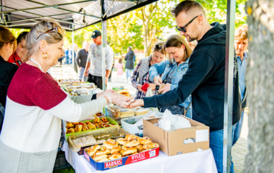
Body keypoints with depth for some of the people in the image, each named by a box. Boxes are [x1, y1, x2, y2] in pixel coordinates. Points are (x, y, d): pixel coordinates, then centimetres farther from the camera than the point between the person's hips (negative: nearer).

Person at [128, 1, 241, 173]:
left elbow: (180, 95, -26)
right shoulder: (221, 36, 5)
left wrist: (144, 101, -22)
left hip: (215, 122, -10)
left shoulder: (206, 52, -28)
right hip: (229, 115, 10)